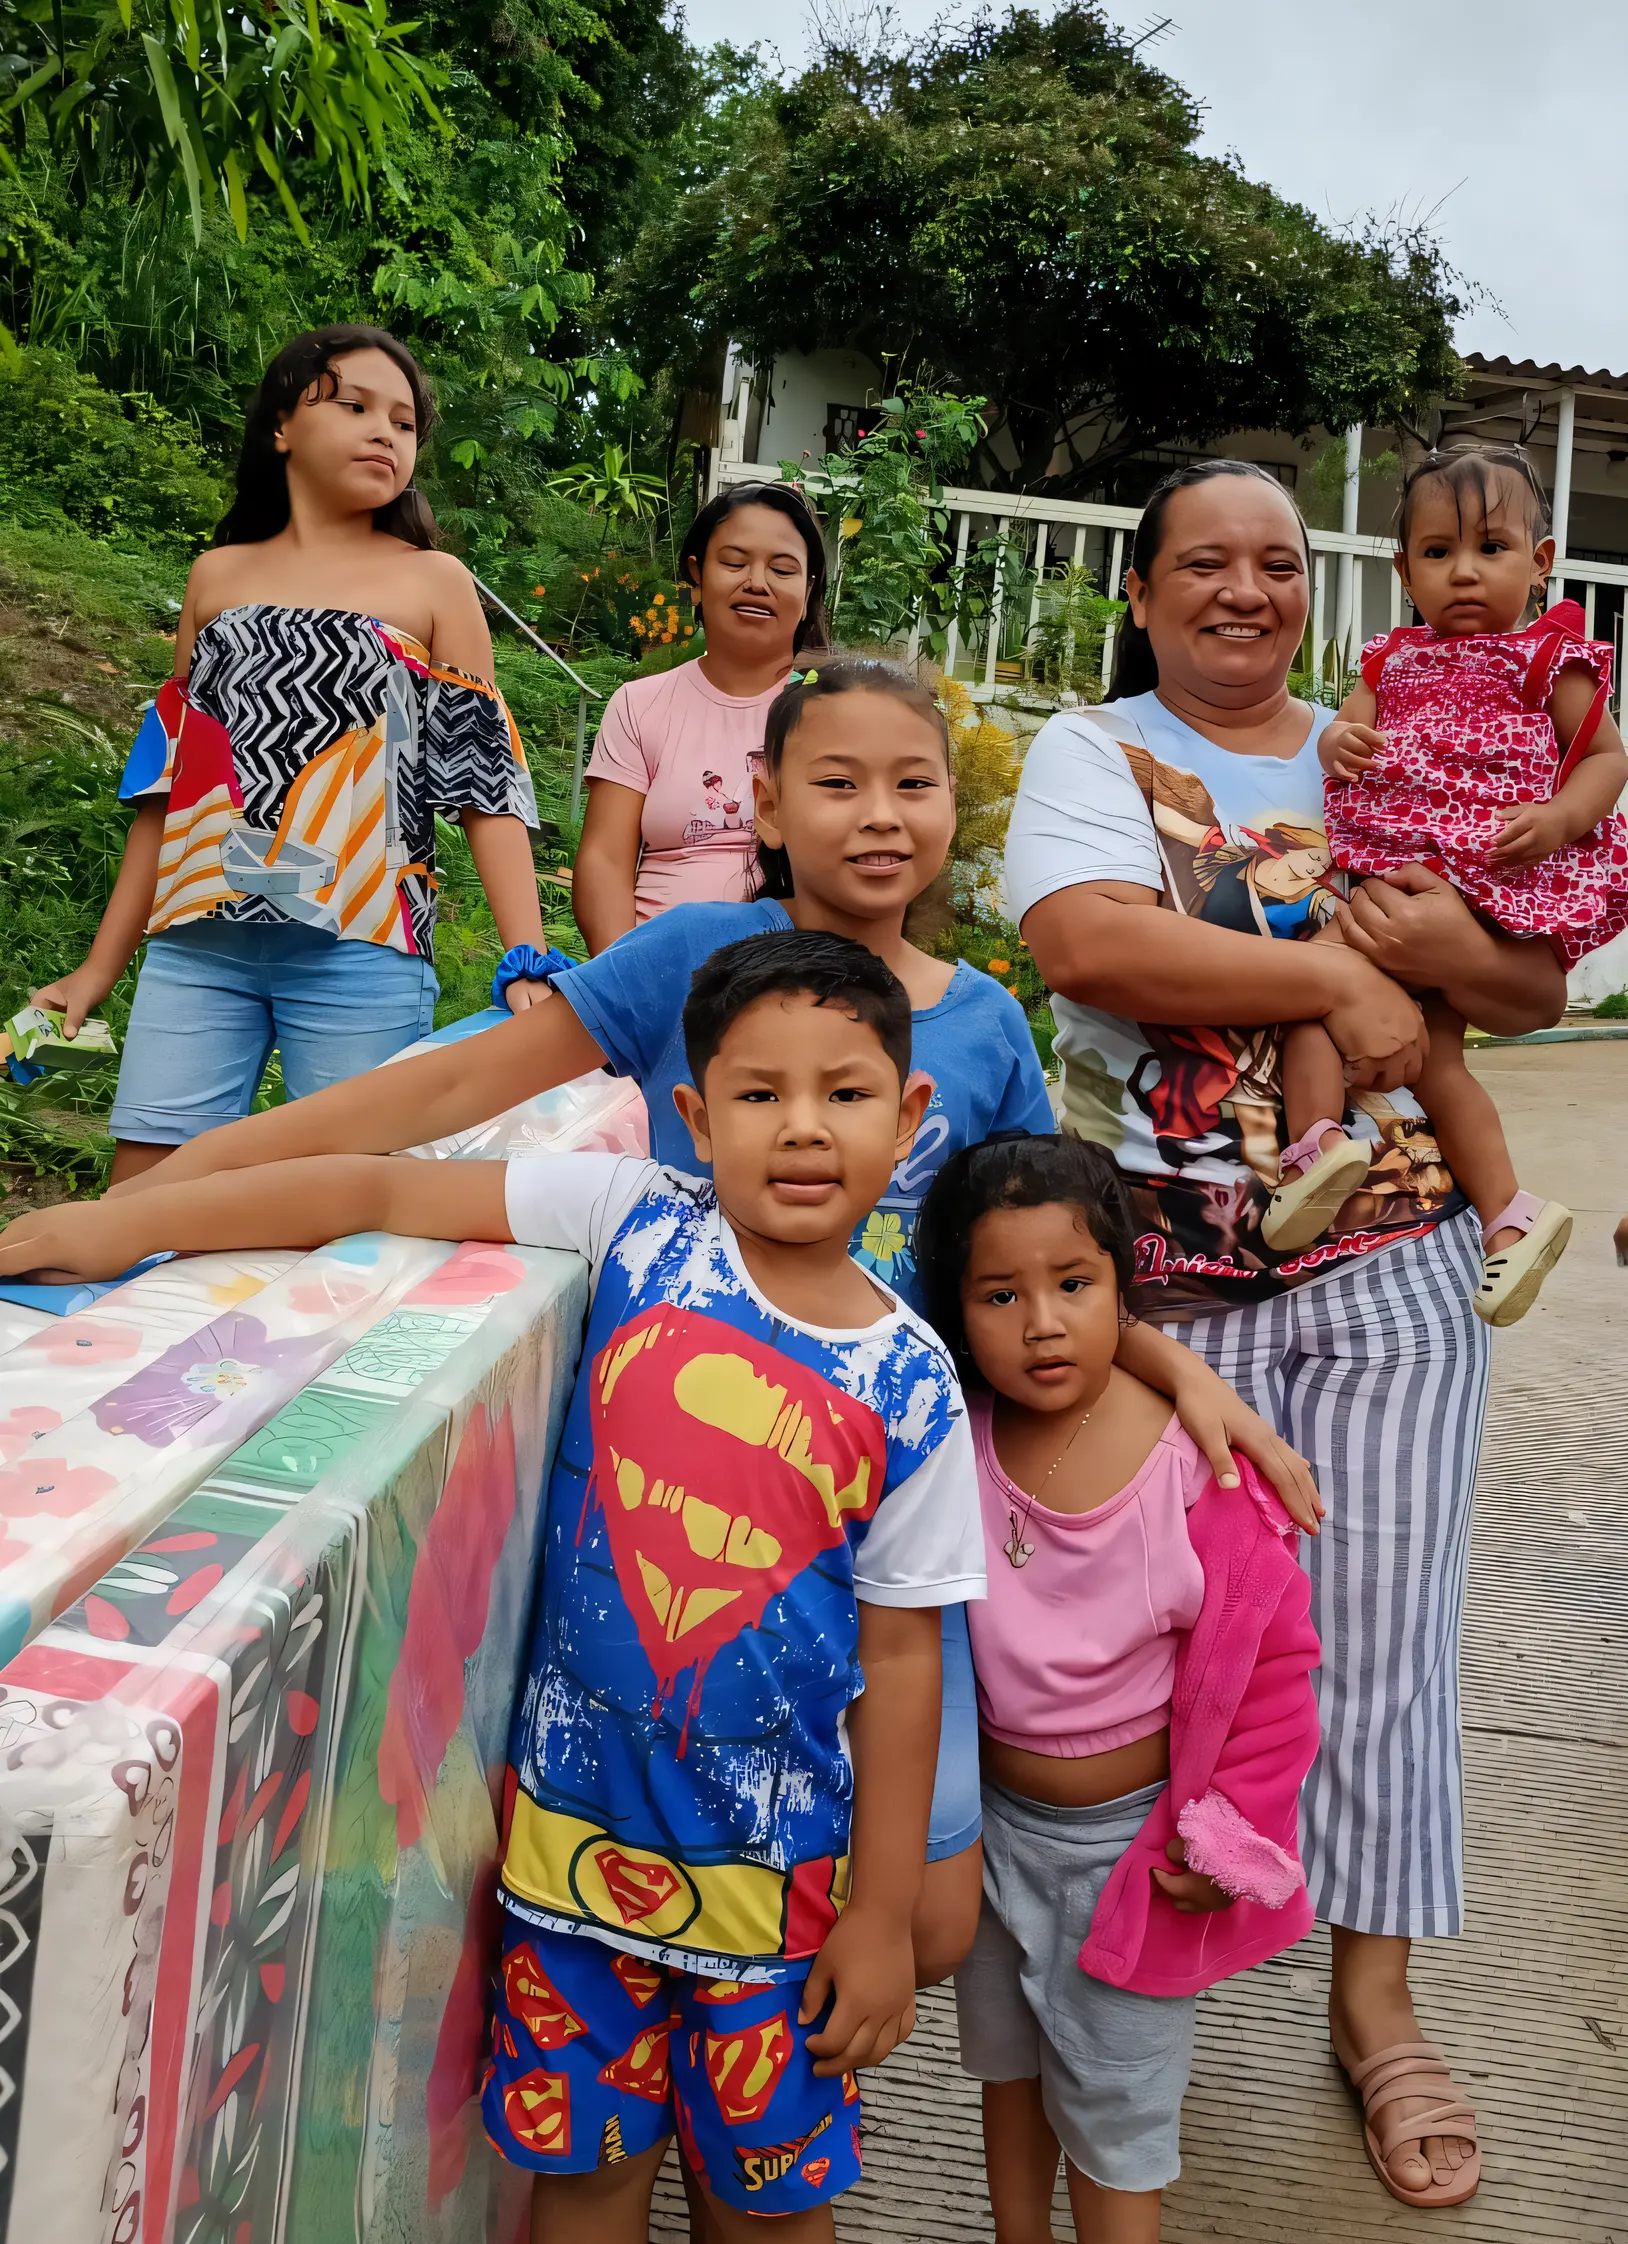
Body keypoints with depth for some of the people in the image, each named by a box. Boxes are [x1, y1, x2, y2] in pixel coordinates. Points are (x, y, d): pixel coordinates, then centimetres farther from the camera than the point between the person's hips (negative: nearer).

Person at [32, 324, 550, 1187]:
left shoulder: (434, 582, 8)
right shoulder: (218, 576, 15)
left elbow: (487, 780, 1)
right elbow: (167, 783, 17)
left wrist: (527, 958, -12)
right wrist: (100, 966, 15)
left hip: (360, 952, -2)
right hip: (197, 944, 3)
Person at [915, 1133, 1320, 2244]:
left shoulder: (1197, 1459, -23)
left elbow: (1270, 1654, -13)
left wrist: (1232, 1833, -10)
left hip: (1132, 1835, -4)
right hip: (991, 1816, 4)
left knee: (1113, 2106, 12)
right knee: (1006, 2063, 25)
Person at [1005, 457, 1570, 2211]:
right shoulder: (1089, 752, 4)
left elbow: (1541, 993, 14)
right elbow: (1084, 941, -18)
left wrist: (1456, 947, -9)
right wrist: (1334, 972, -15)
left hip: (1388, 1258, 3)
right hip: (1168, 1262, -3)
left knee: (1381, 1622, 6)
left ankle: (1374, 1999, 21)